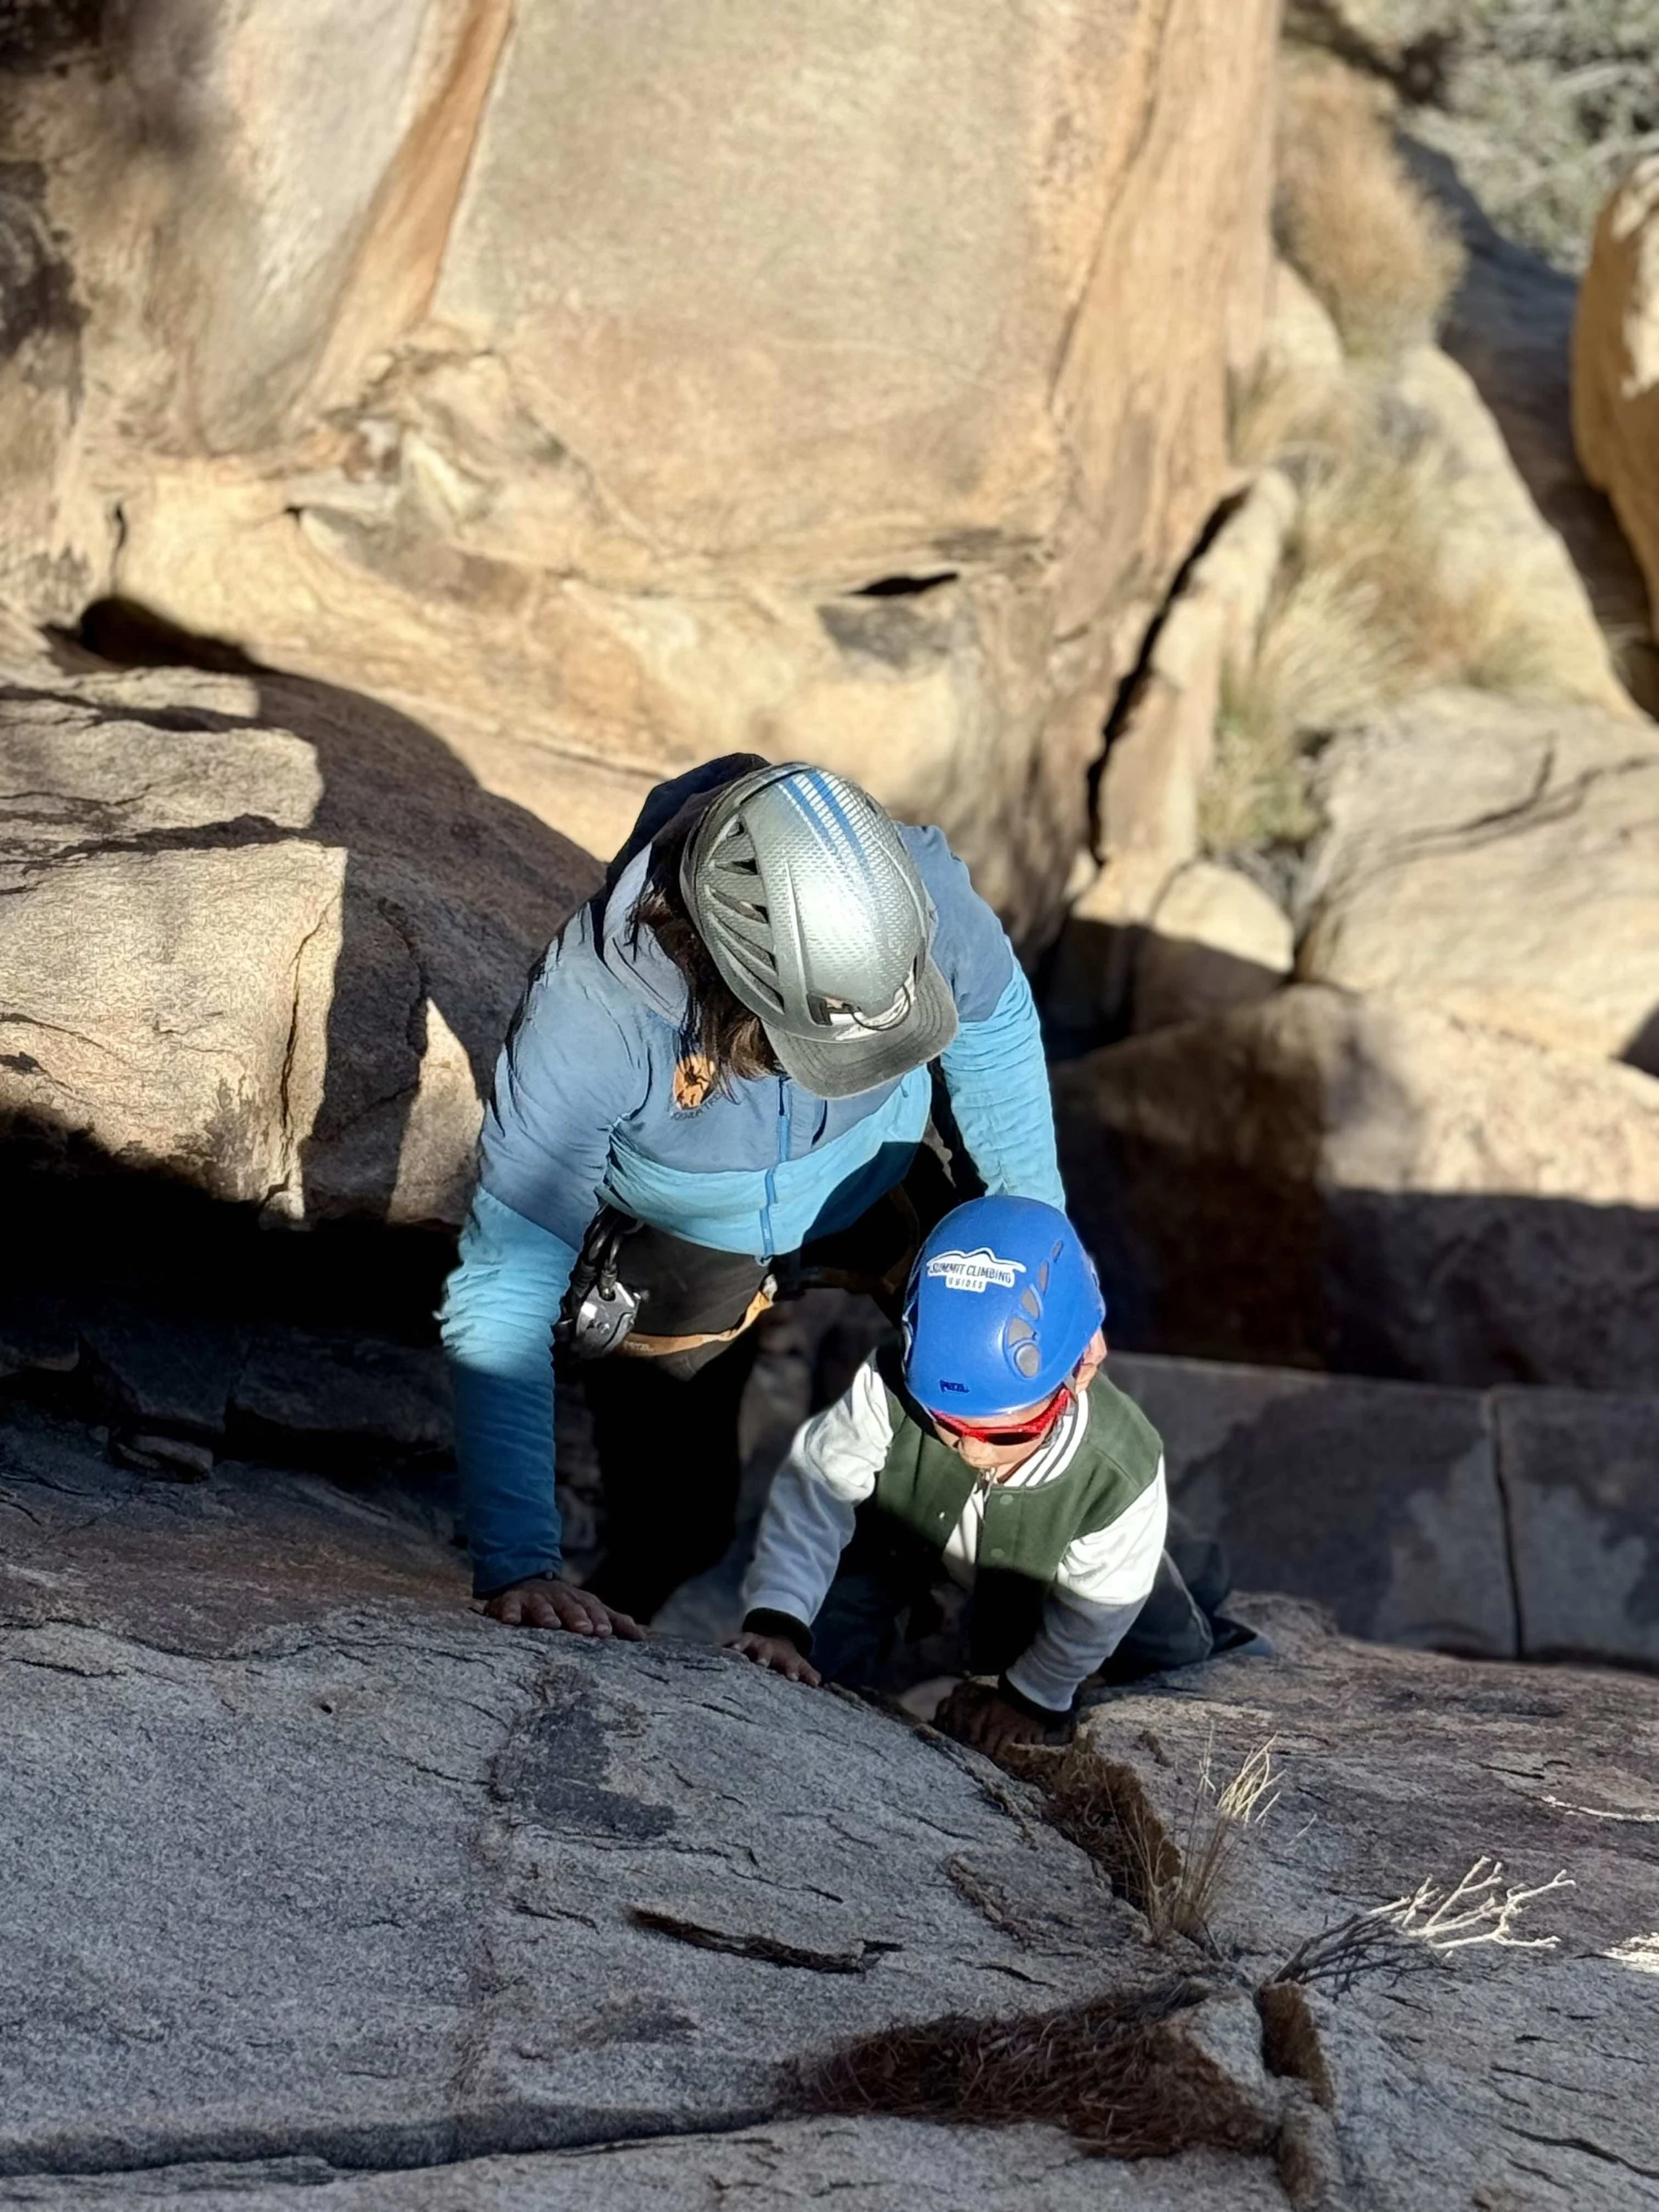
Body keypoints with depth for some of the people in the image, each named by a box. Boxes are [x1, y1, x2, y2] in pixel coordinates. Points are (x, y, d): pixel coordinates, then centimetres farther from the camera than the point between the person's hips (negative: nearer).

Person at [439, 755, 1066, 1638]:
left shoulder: (919, 890, -37)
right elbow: (502, 1298, -40)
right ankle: (593, 1655, 38)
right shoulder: (586, 1013, -44)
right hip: (676, 1239, -2)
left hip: (873, 1191, 3)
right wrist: (517, 1567, -47)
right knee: (674, 1532, 2)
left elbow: (994, 1029, -11)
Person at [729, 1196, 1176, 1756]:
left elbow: (1097, 1607, -24)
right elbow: (812, 1492, -32)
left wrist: (1033, 1695, -10)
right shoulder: (888, 1394, -46)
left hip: (1033, 1575, 0)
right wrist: (777, 1621, -44)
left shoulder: (1122, 1475, -43)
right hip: (900, 1532, 0)